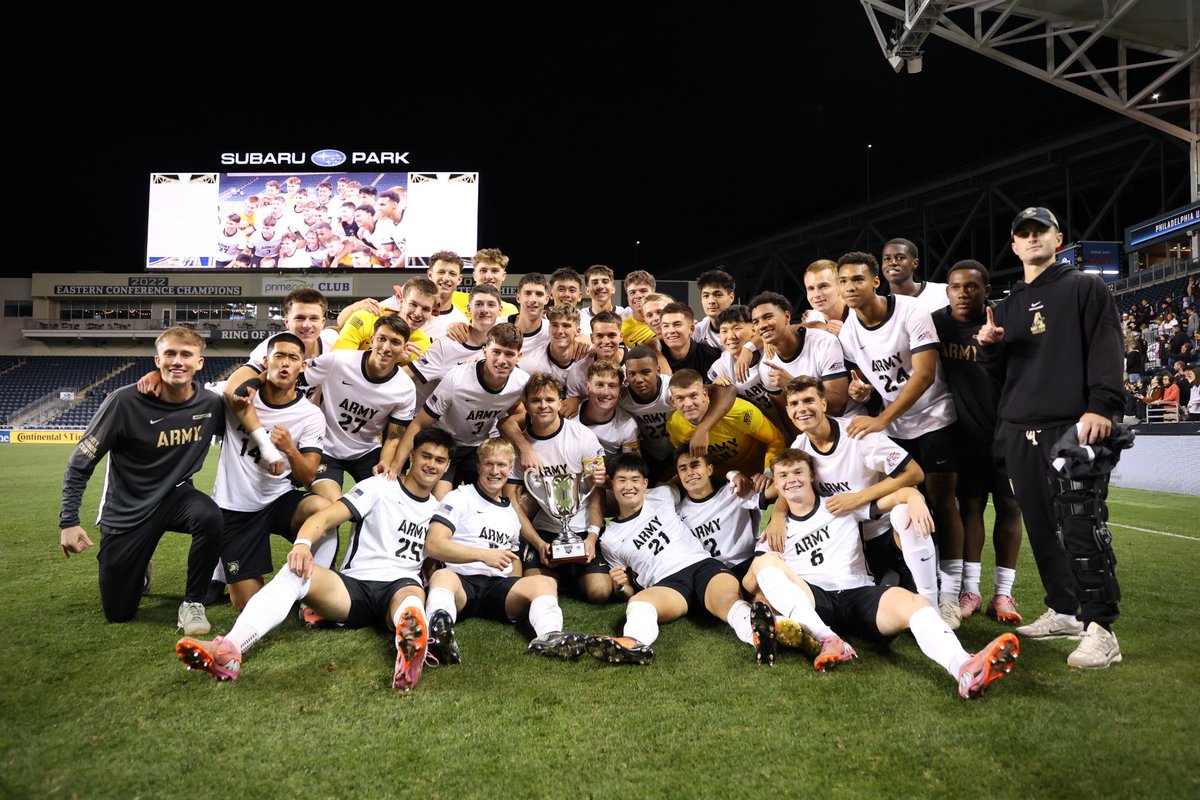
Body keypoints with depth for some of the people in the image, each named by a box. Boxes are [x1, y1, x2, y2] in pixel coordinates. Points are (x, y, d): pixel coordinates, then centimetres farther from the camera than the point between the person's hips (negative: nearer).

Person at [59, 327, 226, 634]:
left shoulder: (211, 405, -11)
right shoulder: (125, 402, -19)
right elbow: (80, 462, -10)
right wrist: (68, 521, -13)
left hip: (175, 495, 1)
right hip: (127, 511, -1)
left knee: (210, 517, -36)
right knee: (119, 612, 5)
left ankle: (192, 602, -13)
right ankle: (139, 571, 41)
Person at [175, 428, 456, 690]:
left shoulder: (439, 508, 21)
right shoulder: (379, 487, 8)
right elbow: (325, 517, -6)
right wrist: (303, 543, -26)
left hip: (401, 586, 0)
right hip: (354, 586, 0)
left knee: (413, 595, -40)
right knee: (295, 571, -29)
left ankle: (411, 647, -77)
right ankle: (230, 648, -50)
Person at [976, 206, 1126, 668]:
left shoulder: (1085, 288, 6)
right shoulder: (1008, 305, 22)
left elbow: (1106, 349, -5)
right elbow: (1000, 369, 26)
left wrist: (1101, 406, -18)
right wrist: (989, 344, 4)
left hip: (1072, 426, -6)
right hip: (1019, 431, 6)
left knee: (1081, 526, -12)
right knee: (1042, 527, 9)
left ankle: (1100, 629, -7)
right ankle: (1063, 612, 21)